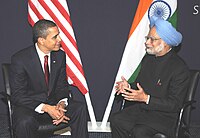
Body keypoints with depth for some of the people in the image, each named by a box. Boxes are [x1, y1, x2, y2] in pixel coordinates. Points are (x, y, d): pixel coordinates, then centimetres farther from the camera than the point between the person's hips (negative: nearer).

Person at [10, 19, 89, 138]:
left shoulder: (60, 55, -2)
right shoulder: (20, 59, -17)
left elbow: (62, 86, 6)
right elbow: (18, 96, -16)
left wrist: (62, 103, -18)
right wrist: (46, 108, -27)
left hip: (53, 102, 5)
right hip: (29, 106, -4)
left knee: (80, 108, -18)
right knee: (25, 123, -35)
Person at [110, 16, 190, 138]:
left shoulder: (180, 68, -16)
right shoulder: (148, 58, 8)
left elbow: (175, 104, -18)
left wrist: (146, 98, -26)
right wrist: (128, 87, -5)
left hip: (163, 115, -6)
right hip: (141, 108, 7)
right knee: (116, 120, -16)